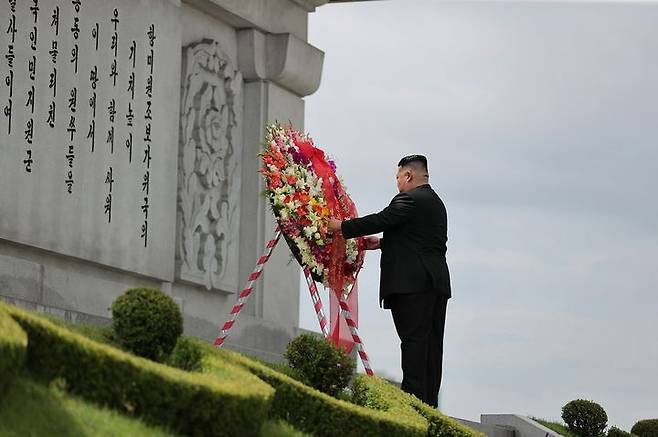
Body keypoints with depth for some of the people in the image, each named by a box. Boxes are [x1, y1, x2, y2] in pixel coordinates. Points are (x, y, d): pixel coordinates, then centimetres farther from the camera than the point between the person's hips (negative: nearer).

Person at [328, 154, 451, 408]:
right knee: (432, 342, 7)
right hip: (437, 282, 9)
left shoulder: (411, 199, -9)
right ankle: (430, 400, 7)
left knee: (413, 339, -10)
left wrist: (342, 227, -2)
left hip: (412, 282, -9)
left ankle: (414, 396, -14)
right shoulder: (436, 203, 21)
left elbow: (380, 220, -11)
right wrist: (383, 243, 28)